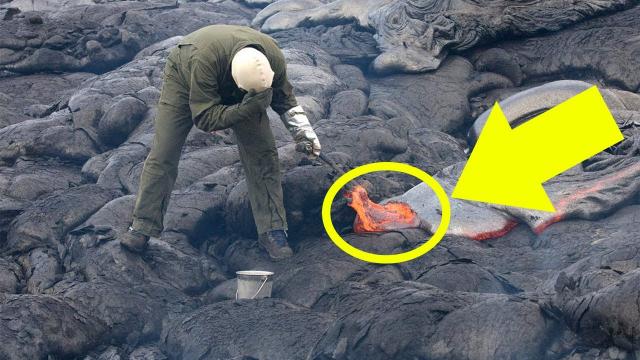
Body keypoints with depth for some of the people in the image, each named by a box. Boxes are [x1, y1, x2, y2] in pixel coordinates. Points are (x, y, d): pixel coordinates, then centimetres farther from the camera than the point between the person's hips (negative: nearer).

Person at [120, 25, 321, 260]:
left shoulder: (274, 58, -33)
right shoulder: (205, 58, -47)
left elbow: (285, 100, -9)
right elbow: (204, 117, -39)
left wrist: (303, 133, -18)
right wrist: (246, 108, -51)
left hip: (238, 97, 3)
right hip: (184, 78, -3)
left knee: (263, 153, -10)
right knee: (162, 155, -8)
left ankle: (272, 230, -1)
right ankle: (142, 227, 7)